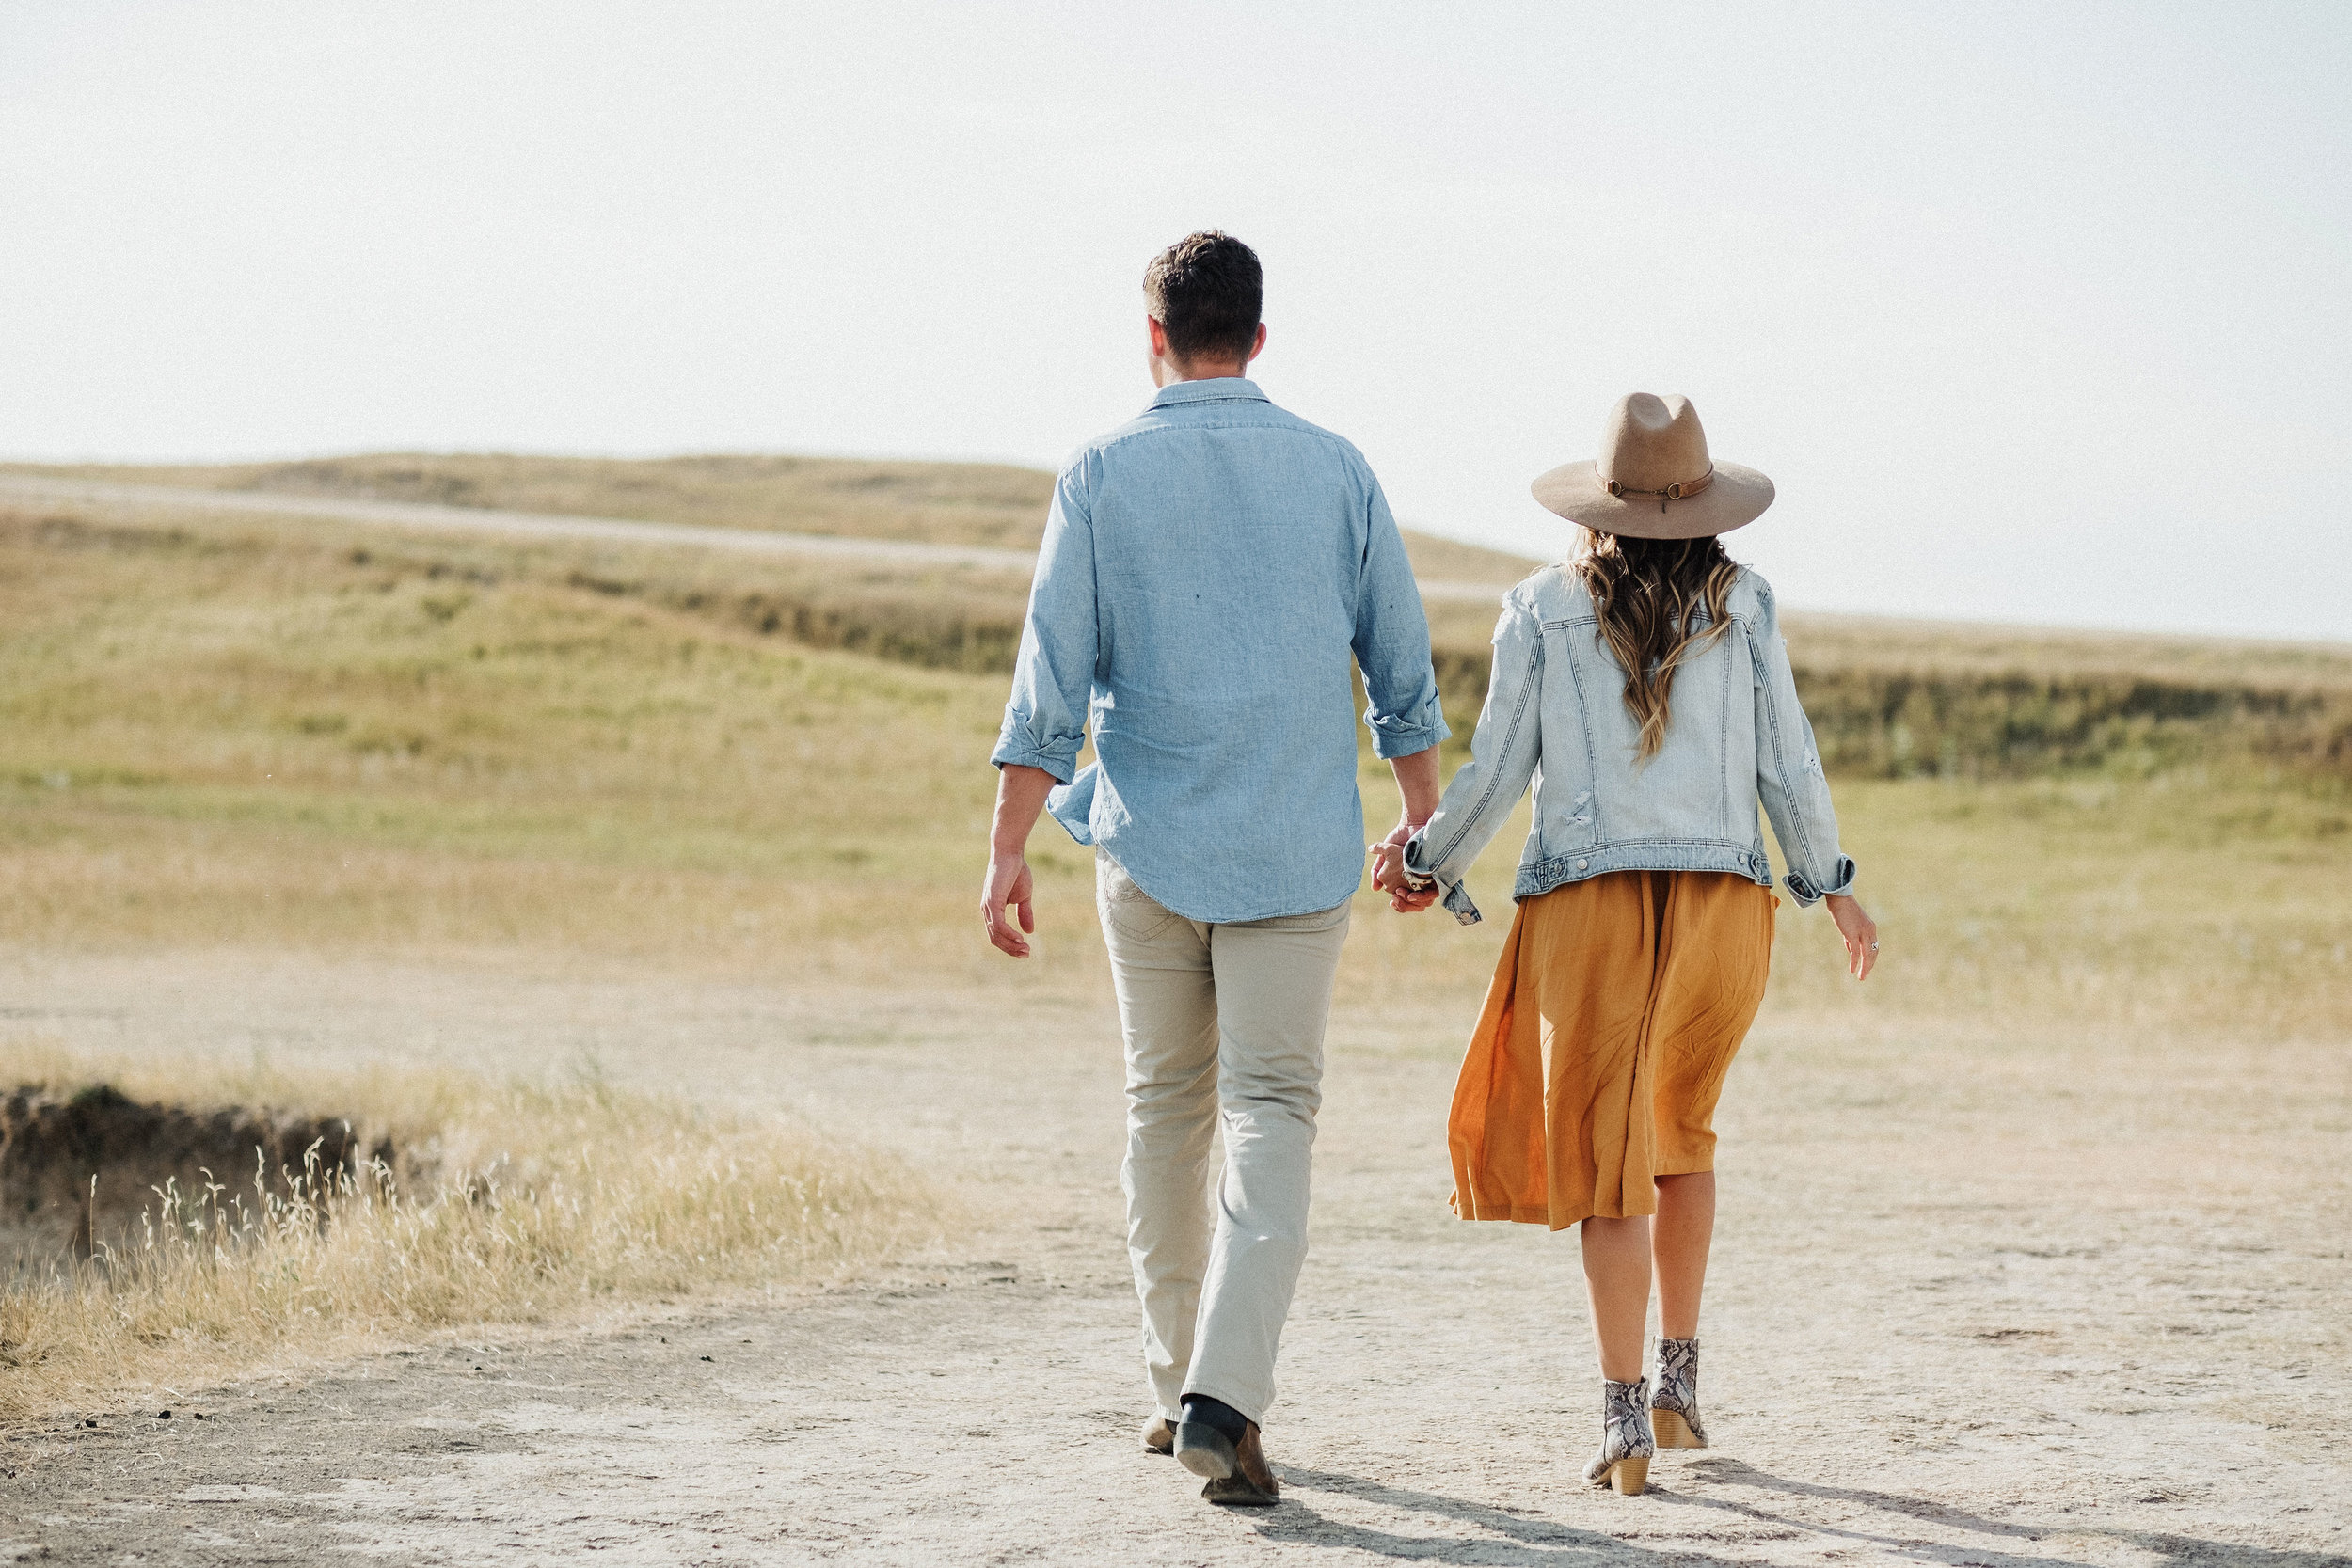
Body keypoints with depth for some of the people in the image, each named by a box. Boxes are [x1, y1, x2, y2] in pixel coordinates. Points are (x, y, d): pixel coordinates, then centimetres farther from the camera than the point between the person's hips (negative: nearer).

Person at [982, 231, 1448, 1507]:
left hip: (1148, 842, 0)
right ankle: (1224, 1396, -18)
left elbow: (1050, 682, -6)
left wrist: (1008, 851, -3)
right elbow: (1402, 668, 8)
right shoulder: (1333, 471, 2)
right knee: (1271, 1113, -3)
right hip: (1295, 847, 0)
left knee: (1164, 1109, 15)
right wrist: (1421, 819, 20)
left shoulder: (1101, 477, -2)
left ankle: (1180, 1381, 22)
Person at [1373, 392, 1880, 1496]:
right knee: (1682, 1133, 22)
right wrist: (1832, 885, 18)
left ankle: (1625, 1416, -8)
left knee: (1608, 1156, 0)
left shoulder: (1542, 610, 1)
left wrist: (1430, 866, 17)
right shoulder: (1741, 605, 3)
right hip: (1723, 897, 2)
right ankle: (1680, 1378, 21)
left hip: (1589, 901, -2)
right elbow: (1787, 764, 5)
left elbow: (1496, 770, 1)